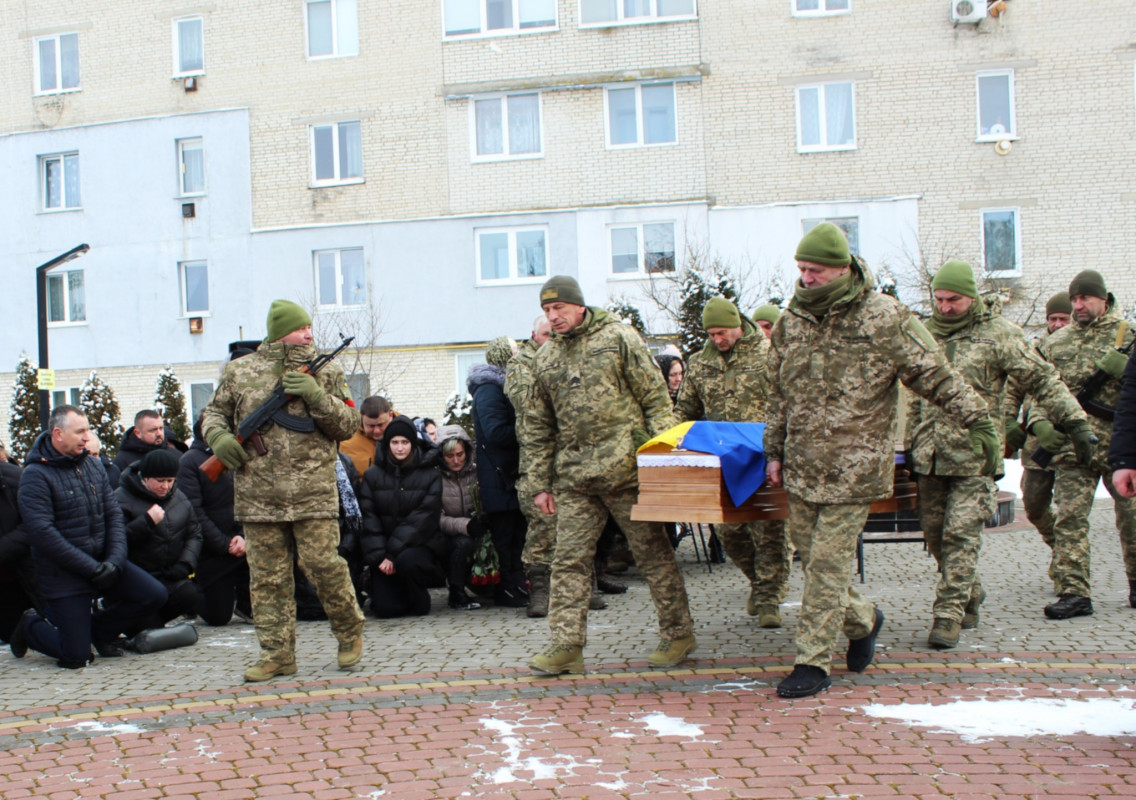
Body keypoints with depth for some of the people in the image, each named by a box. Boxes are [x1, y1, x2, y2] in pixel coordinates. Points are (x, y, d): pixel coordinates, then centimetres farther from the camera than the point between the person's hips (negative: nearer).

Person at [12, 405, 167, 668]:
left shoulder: (93, 465, 7)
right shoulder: (36, 475, -13)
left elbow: (113, 514, 5)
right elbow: (42, 533, -20)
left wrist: (115, 559, -12)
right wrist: (92, 569, -21)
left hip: (102, 562, 6)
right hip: (63, 573, -6)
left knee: (155, 595, -8)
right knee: (76, 656, -7)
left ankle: (98, 628, 16)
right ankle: (31, 626, 24)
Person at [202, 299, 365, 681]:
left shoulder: (324, 372, 7)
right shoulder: (240, 371, 9)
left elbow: (349, 424, 2)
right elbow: (213, 412, 18)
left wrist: (316, 396, -13)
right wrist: (218, 436, -4)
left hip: (313, 491, -1)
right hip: (258, 495, 2)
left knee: (323, 564, -5)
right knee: (267, 576, 4)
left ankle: (350, 632, 18)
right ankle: (277, 653, 13)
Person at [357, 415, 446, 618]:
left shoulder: (430, 475, -3)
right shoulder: (372, 476, 3)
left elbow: (423, 519, -11)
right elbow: (369, 519, -1)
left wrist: (394, 553, -19)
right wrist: (379, 556, -15)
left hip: (420, 545, -2)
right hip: (384, 550, 2)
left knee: (407, 560, -36)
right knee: (385, 608, -13)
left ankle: (419, 601, -5)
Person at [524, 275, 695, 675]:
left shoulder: (618, 337, 0)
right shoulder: (545, 357, 13)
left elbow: (656, 398, -2)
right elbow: (538, 427, 16)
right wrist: (540, 484, 12)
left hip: (626, 467, -4)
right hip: (573, 477, 4)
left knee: (652, 552, 4)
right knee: (569, 559, 2)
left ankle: (678, 634, 16)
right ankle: (566, 644, 7)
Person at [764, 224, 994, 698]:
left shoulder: (884, 319, -9)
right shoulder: (791, 321, 8)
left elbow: (936, 377, -6)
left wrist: (979, 422, -9)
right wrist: (774, 451, 16)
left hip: (853, 469, -6)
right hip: (801, 469, 6)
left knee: (828, 564, -5)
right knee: (812, 560, 13)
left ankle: (813, 663, 5)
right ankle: (863, 621, 38)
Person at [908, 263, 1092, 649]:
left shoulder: (998, 334, -1)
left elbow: (1042, 380, -1)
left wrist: (1074, 421, -8)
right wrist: (911, 444, 21)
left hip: (974, 458, -5)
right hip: (930, 458, 5)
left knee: (961, 534, -10)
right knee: (935, 534, 9)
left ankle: (949, 614, -4)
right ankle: (970, 596, 30)